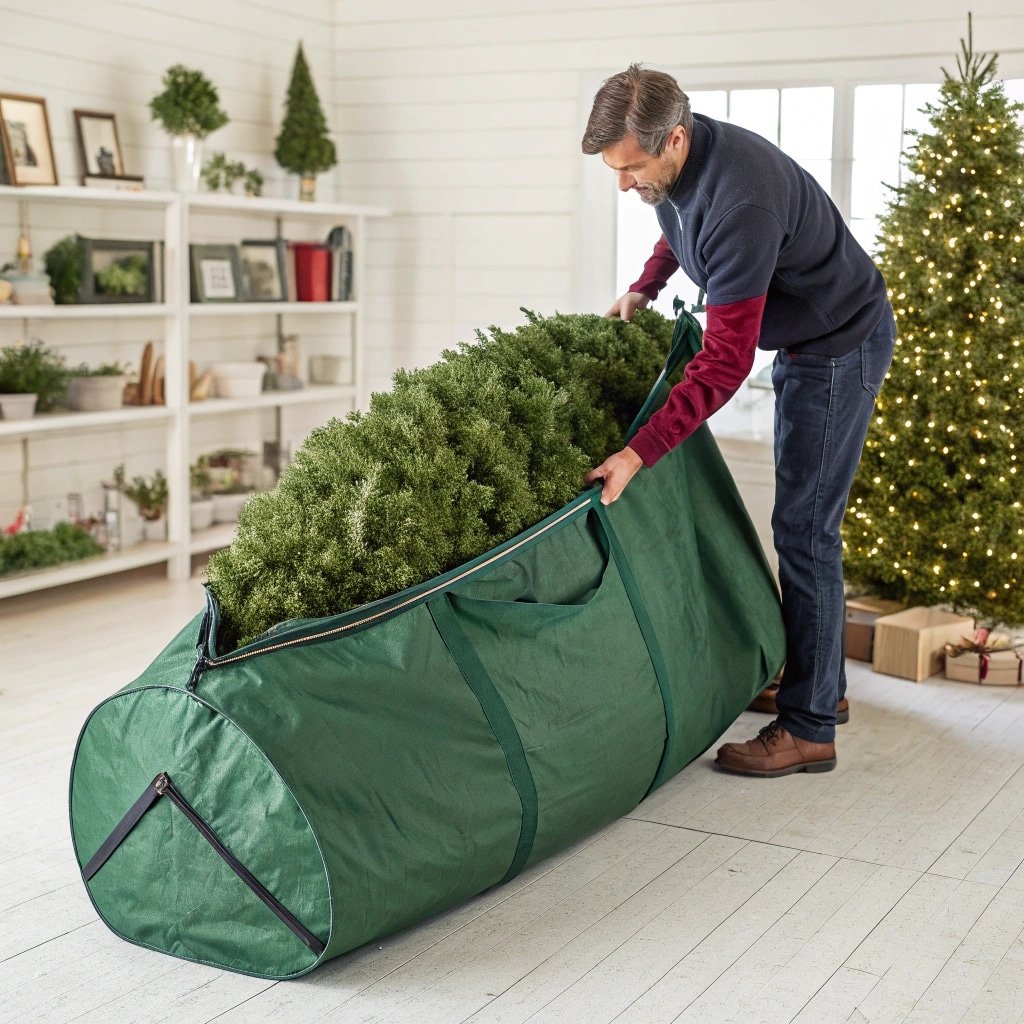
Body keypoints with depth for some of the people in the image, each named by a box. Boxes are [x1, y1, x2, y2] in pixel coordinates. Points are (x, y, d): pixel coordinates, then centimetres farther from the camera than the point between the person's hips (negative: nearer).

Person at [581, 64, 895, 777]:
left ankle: (808, 729, -3)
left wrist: (639, 453, -40)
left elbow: (726, 362, -37)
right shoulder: (673, 165, -8)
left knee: (804, 526, -10)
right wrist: (645, 287, 5)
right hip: (799, 341, 10)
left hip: (841, 348, -10)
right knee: (804, 519, 16)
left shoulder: (740, 202, -36)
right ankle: (820, 682, 28)